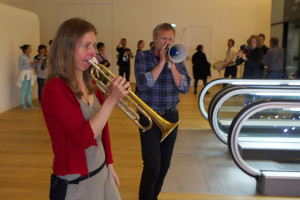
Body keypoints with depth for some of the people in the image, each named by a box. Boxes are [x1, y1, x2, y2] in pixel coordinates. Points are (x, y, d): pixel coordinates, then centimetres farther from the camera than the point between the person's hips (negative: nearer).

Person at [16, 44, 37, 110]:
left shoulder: (28, 57, 14)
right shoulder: (21, 57, -8)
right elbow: (20, 67, -11)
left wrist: (32, 64, 0)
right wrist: (29, 64, -15)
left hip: (30, 74, 8)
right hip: (25, 75, -8)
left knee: (29, 90, 10)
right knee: (24, 91, -4)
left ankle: (30, 104, 16)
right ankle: (23, 105, 3)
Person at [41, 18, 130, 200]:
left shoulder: (91, 84, 4)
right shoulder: (55, 88, -18)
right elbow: (84, 137, -26)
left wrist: (109, 164, 14)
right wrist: (111, 100, -26)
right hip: (76, 183, -7)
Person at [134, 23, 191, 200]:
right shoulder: (142, 57, -4)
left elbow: (185, 87, -6)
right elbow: (143, 85, -19)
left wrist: (171, 64, -16)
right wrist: (161, 62, -18)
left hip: (171, 116, 4)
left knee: (165, 164, 12)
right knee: (153, 165, -9)